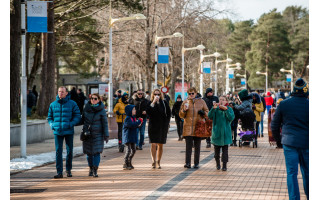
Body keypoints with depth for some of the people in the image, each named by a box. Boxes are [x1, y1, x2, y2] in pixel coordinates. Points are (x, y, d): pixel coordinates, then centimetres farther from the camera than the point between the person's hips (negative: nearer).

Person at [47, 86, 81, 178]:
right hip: (57, 132, 1)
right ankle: (59, 172, -7)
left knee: (69, 151, 7)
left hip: (68, 131, -1)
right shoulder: (53, 104, 8)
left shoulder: (72, 104, 0)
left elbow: (78, 116, 0)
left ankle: (68, 170, 26)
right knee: (58, 151, -6)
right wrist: (52, 125, -1)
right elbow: (50, 117, 18)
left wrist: (71, 124, -15)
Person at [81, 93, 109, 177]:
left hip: (97, 133, -2)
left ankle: (95, 170, -6)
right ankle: (91, 169, 20)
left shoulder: (101, 110, -4)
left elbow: (105, 123, -1)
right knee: (89, 152, 6)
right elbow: (83, 119, 14)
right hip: (87, 133, 3)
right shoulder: (86, 108, 3)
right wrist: (84, 130, 12)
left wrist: (106, 135, -4)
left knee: (96, 152, -9)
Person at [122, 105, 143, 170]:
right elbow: (132, 125, -29)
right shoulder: (128, 119, -16)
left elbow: (135, 126, 22)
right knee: (128, 150, -12)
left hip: (133, 137, 9)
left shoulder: (133, 118, 14)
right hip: (128, 137, -9)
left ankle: (129, 163, 23)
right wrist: (139, 121, -19)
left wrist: (140, 123, 3)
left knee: (133, 150, 12)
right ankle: (125, 164, -9)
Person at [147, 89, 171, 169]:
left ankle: (158, 162, 12)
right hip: (153, 126, -2)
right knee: (153, 144, -10)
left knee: (160, 145, 5)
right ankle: (153, 161, -10)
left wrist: (167, 123, 3)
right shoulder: (150, 103, 2)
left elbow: (169, 113, 11)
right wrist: (153, 102, -19)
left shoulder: (164, 103, 6)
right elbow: (148, 112, -15)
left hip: (163, 126, 2)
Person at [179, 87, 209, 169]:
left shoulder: (201, 102, 8)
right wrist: (184, 110, -9)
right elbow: (181, 115, 11)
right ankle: (187, 163, -12)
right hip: (188, 127, -1)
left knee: (197, 146, 5)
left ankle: (196, 163, 12)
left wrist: (203, 113, -8)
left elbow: (207, 112, 14)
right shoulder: (185, 102, 9)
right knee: (188, 145, -10)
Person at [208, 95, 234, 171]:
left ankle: (224, 165, 1)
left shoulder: (229, 109, 0)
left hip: (225, 132, -1)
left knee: (225, 150, -3)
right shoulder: (216, 109, 2)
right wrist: (213, 108, -26)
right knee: (217, 149, 8)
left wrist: (226, 109, -27)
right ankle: (218, 164, 25)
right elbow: (209, 116, -12)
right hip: (217, 132, 1)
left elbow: (231, 118, -16)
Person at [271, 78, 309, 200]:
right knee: (307, 172, 13)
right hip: (306, 143, 1)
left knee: (292, 173, 0)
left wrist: (277, 138, 22)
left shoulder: (283, 104, -1)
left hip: (289, 143, 0)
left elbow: (274, 125, 7)